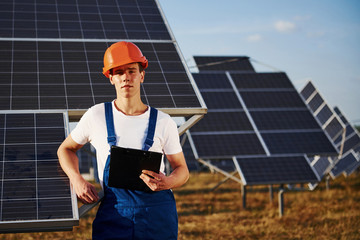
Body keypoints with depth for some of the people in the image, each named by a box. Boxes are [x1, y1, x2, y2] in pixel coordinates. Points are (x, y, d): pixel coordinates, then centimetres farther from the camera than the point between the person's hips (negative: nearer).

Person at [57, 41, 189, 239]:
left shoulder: (163, 122, 1)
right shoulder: (96, 116, 2)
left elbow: (182, 170, 9)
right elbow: (66, 149, 17)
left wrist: (167, 182, -14)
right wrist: (77, 180, -1)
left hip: (158, 212, 0)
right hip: (113, 212, 0)